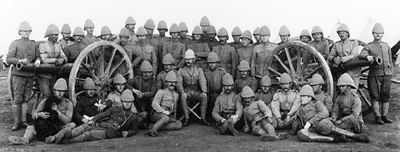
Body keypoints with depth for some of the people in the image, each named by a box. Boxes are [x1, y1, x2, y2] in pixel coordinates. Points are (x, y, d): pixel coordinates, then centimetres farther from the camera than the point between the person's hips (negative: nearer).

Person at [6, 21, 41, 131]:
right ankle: (16, 122, 0)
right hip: (18, 74, -4)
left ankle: (23, 120, 13)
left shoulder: (33, 44, 14)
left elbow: (38, 56, 16)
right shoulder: (15, 43, 3)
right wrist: (20, 61, -19)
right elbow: (8, 59, -3)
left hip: (30, 74, 4)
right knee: (17, 99, -4)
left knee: (26, 98, 6)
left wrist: (38, 60, -7)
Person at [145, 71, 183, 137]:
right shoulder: (161, 92, 4)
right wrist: (163, 111, -20)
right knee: (166, 118, -38)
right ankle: (152, 130, -48)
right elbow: (154, 104, -8)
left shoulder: (176, 95, 21)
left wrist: (174, 120, 22)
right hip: (157, 114, -5)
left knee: (179, 125, -25)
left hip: (170, 117, 5)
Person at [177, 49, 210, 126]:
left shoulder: (199, 70, 10)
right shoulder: (181, 70, 7)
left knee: (204, 96, -29)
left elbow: (202, 81, -4)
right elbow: (179, 83, -4)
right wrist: (182, 92, -24)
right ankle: (187, 119, -30)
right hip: (186, 92, -1)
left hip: (196, 92, 1)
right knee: (183, 96, -35)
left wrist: (204, 91, -24)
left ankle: (203, 118, -23)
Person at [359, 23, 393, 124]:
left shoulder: (386, 46, 16)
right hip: (374, 75, -3)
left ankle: (384, 115, 14)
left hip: (386, 74, 3)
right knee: (375, 96, -2)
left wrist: (391, 72, 13)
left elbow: (390, 60, 20)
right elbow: (361, 55, -12)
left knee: (386, 96, 6)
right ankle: (377, 117, 4)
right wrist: (367, 56, -33)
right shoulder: (369, 46, 4)